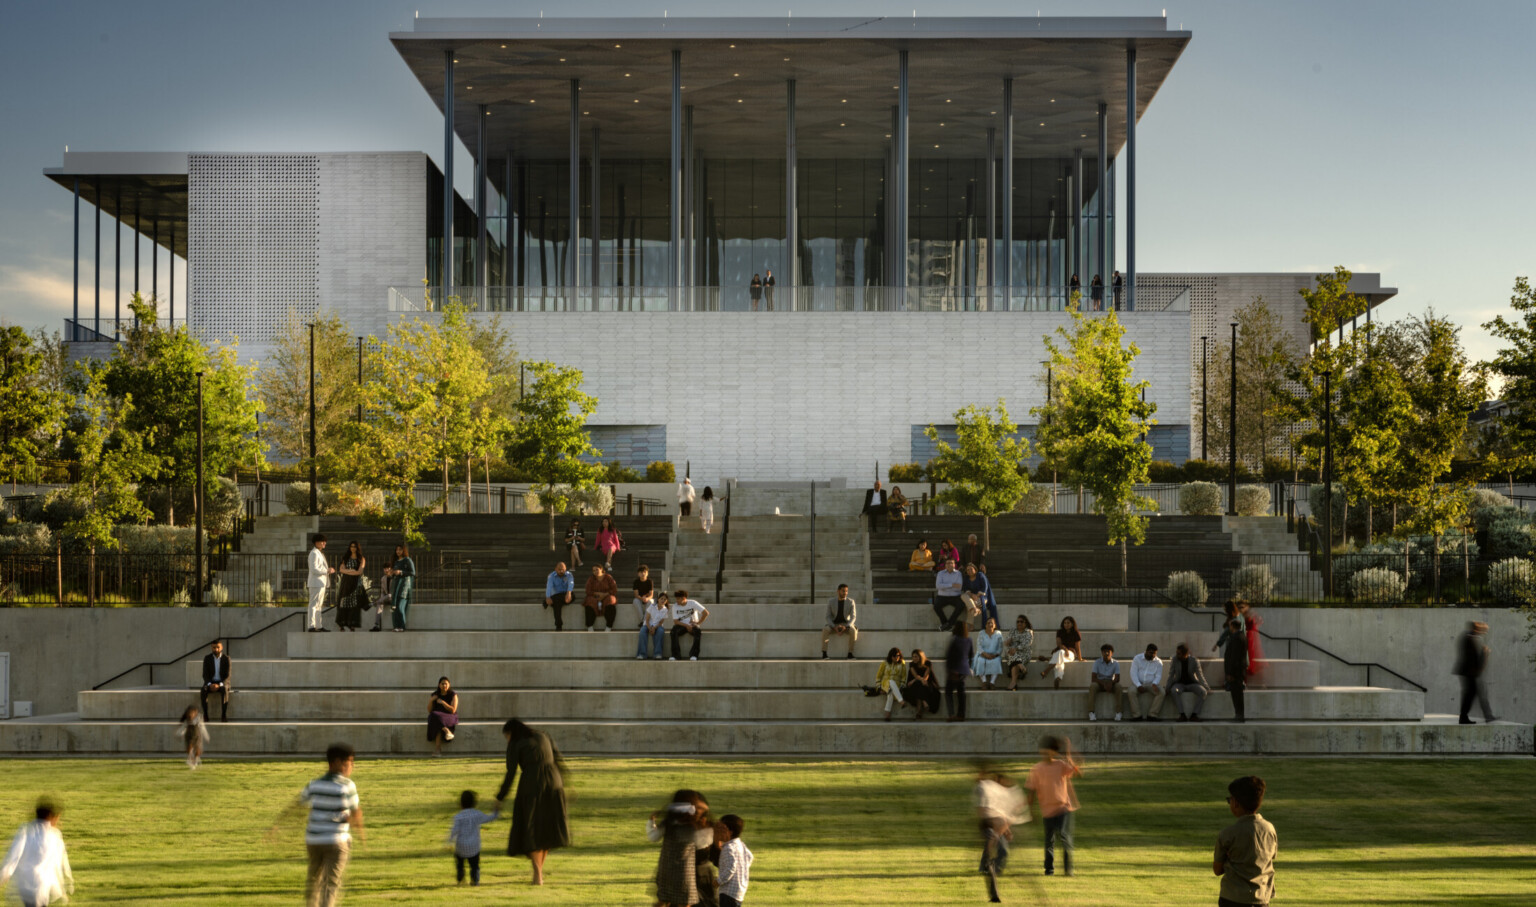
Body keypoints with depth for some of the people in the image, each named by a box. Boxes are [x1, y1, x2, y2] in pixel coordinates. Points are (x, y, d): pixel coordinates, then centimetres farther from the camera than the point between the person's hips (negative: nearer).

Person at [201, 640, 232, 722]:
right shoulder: (207, 658, -1)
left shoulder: (226, 658, -5)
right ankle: (205, 714, -27)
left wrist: (219, 685, -26)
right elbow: (205, 675, -3)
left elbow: (227, 676, -8)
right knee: (203, 691, -32)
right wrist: (210, 685, -23)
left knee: (224, 690, -37)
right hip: (210, 682, 2)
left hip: (223, 683, -2)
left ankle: (224, 715, -33)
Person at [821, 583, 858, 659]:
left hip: (846, 625, 0)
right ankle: (824, 654, -33)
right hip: (834, 625, 0)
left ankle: (850, 653, -28)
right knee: (825, 629, -34)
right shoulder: (831, 602, -3)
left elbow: (853, 617, -11)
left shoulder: (851, 602, -6)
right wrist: (834, 627, -23)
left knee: (853, 631, -36)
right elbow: (828, 618, -5)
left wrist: (845, 627, -28)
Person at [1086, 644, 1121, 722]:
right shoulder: (1097, 663, -7)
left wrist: (1111, 683, -36)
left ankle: (1118, 712, -29)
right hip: (1099, 683, -1)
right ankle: (1091, 712, -36)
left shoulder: (1115, 663, -4)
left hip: (1111, 684, 1)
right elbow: (1093, 679, -14)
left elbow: (1117, 679, -13)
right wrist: (1103, 683, -31)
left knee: (1118, 686, -31)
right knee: (1092, 686, -34)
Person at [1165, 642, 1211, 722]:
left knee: (1203, 692, -31)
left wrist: (1207, 688, -19)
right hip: (1179, 684, -1)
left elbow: (1200, 676, -10)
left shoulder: (1194, 661, -10)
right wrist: (1168, 688, -16)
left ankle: (1194, 714, -28)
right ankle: (1182, 715, -35)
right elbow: (1171, 676, -7)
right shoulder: (1174, 660, -9)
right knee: (1175, 691, -37)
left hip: (1192, 684, 1)